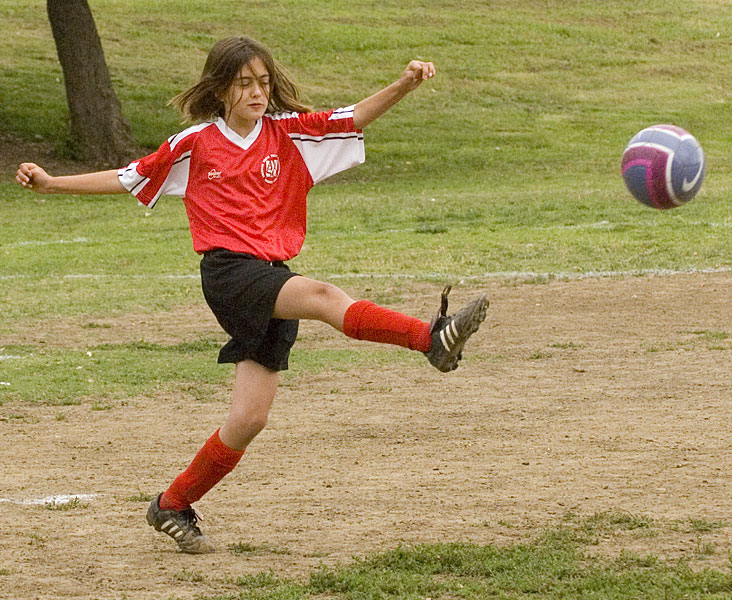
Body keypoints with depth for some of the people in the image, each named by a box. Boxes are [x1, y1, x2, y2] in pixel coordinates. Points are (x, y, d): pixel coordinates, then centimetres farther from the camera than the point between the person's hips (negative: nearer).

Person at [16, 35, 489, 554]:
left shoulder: (288, 132, 9)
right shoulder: (194, 143, 6)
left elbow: (356, 118, -2)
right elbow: (130, 179, 15)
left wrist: (403, 86, -19)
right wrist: (53, 183, 12)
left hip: (272, 278, 4)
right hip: (229, 272, -4)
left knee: (250, 419, 1)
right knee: (324, 296, -31)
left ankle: (173, 506, 17)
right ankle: (432, 338, -49)